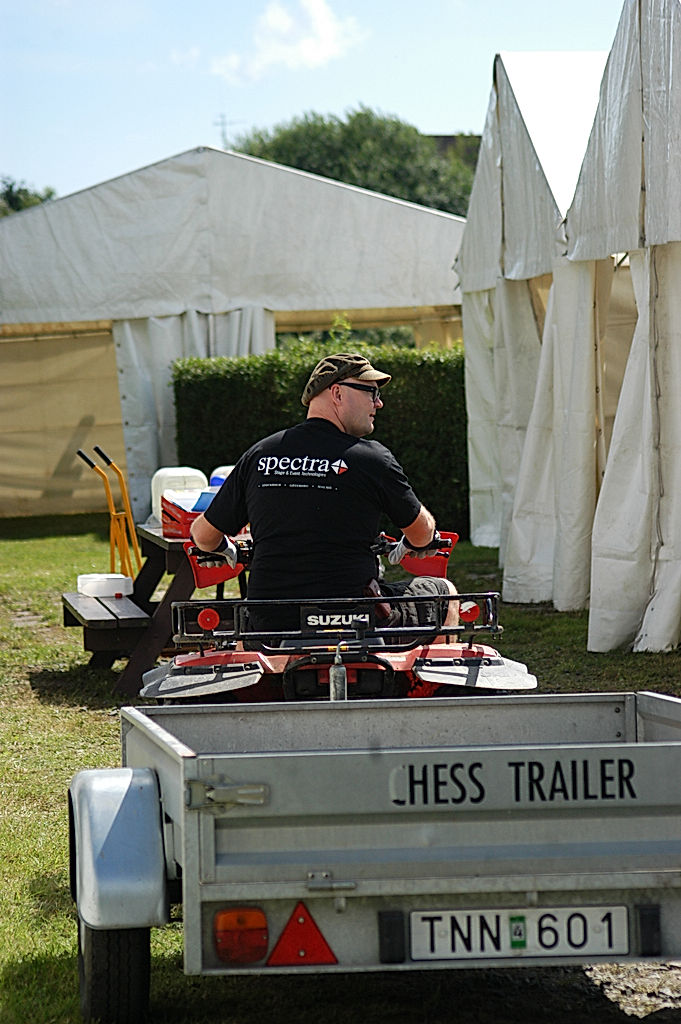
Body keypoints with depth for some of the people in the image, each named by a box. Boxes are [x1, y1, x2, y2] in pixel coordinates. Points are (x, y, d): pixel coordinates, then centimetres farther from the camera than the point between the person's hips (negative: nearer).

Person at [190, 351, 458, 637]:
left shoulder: (258, 455, 5)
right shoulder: (372, 458, -5)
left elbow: (203, 534, 11)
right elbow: (422, 532, 10)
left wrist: (223, 549, 36)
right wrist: (409, 546, 35)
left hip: (268, 624, 4)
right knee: (446, 593, 19)